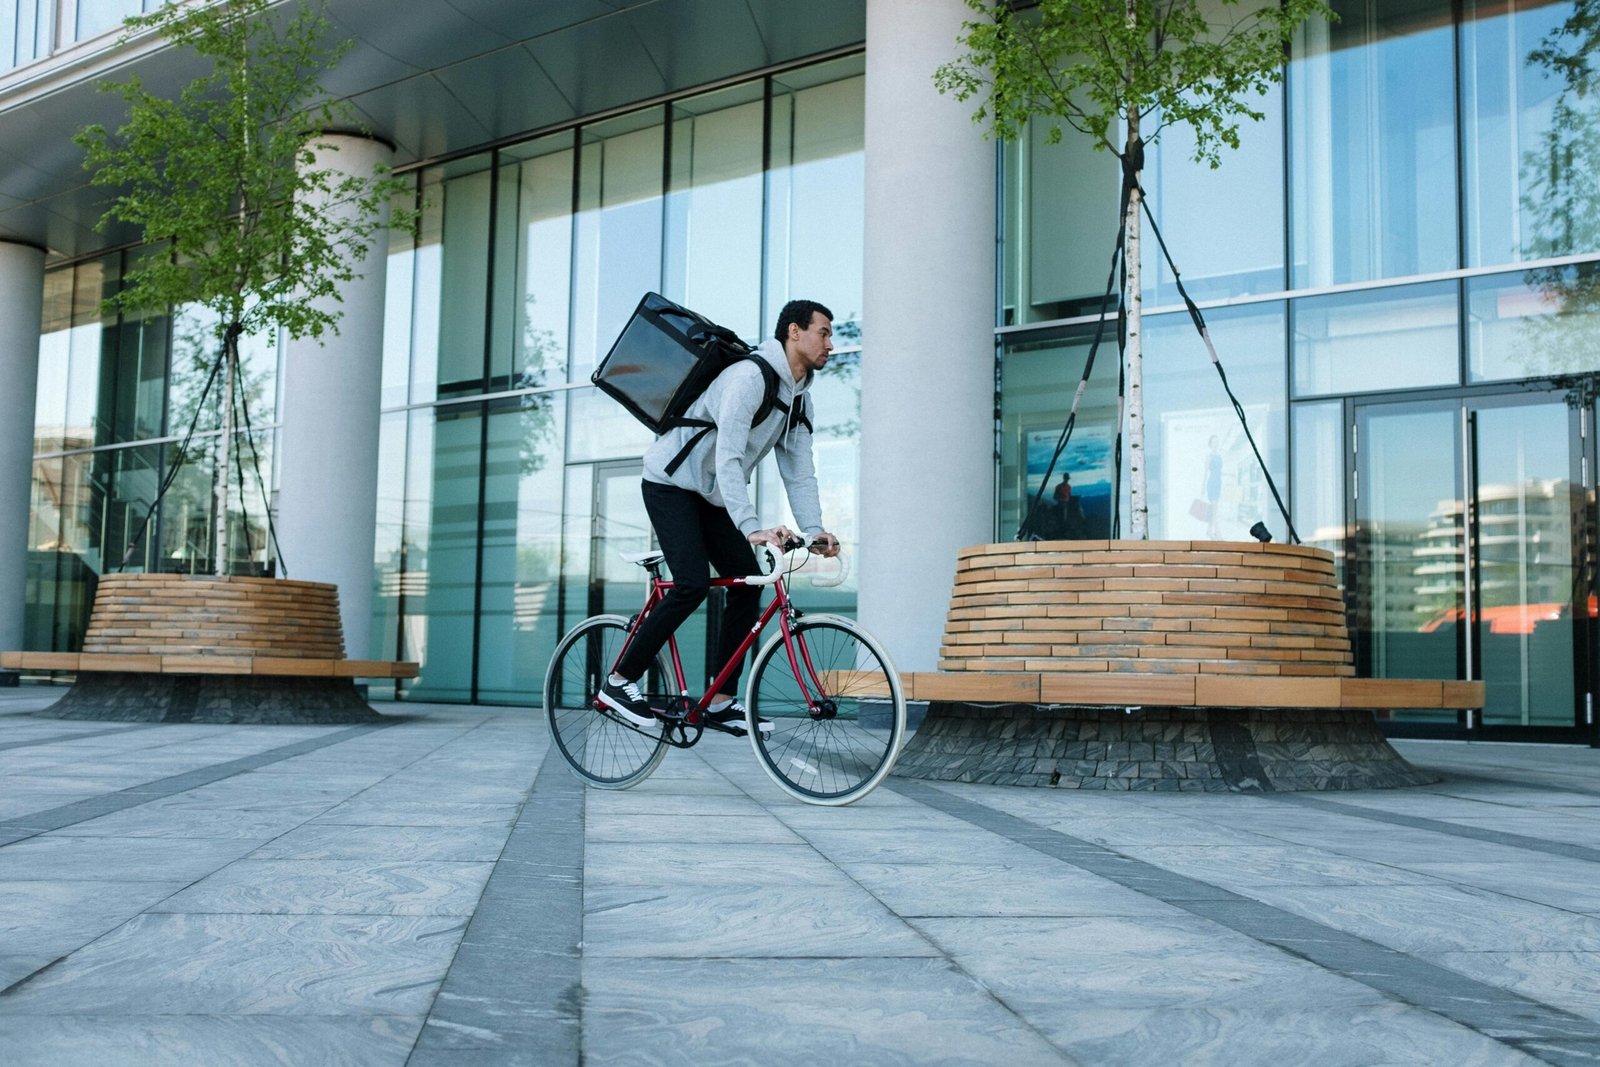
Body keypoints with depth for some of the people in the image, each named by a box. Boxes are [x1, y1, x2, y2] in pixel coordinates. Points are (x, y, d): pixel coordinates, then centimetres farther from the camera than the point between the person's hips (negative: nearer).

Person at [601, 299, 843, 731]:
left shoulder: (798, 398, 4)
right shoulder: (749, 378, -25)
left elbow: (799, 472, 3)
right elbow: (727, 459, -33)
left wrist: (814, 531, -12)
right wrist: (752, 528, -41)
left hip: (711, 496, 9)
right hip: (671, 483, -9)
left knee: (748, 582, -3)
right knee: (693, 584, -21)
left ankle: (721, 701, 4)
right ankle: (619, 682, -9)